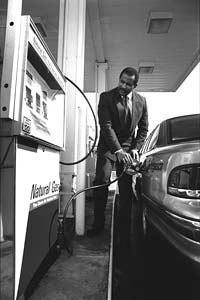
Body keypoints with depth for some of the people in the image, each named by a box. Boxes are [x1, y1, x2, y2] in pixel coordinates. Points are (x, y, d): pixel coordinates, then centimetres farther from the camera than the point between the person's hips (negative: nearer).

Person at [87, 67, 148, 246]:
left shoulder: (141, 101, 5)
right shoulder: (106, 97, -6)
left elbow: (143, 128, 10)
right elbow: (106, 126, -15)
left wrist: (135, 148, -4)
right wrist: (118, 150, -23)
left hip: (129, 148, 2)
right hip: (108, 147, -2)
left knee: (126, 189, -1)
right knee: (101, 182, -12)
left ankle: (124, 230, 12)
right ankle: (98, 223, 6)